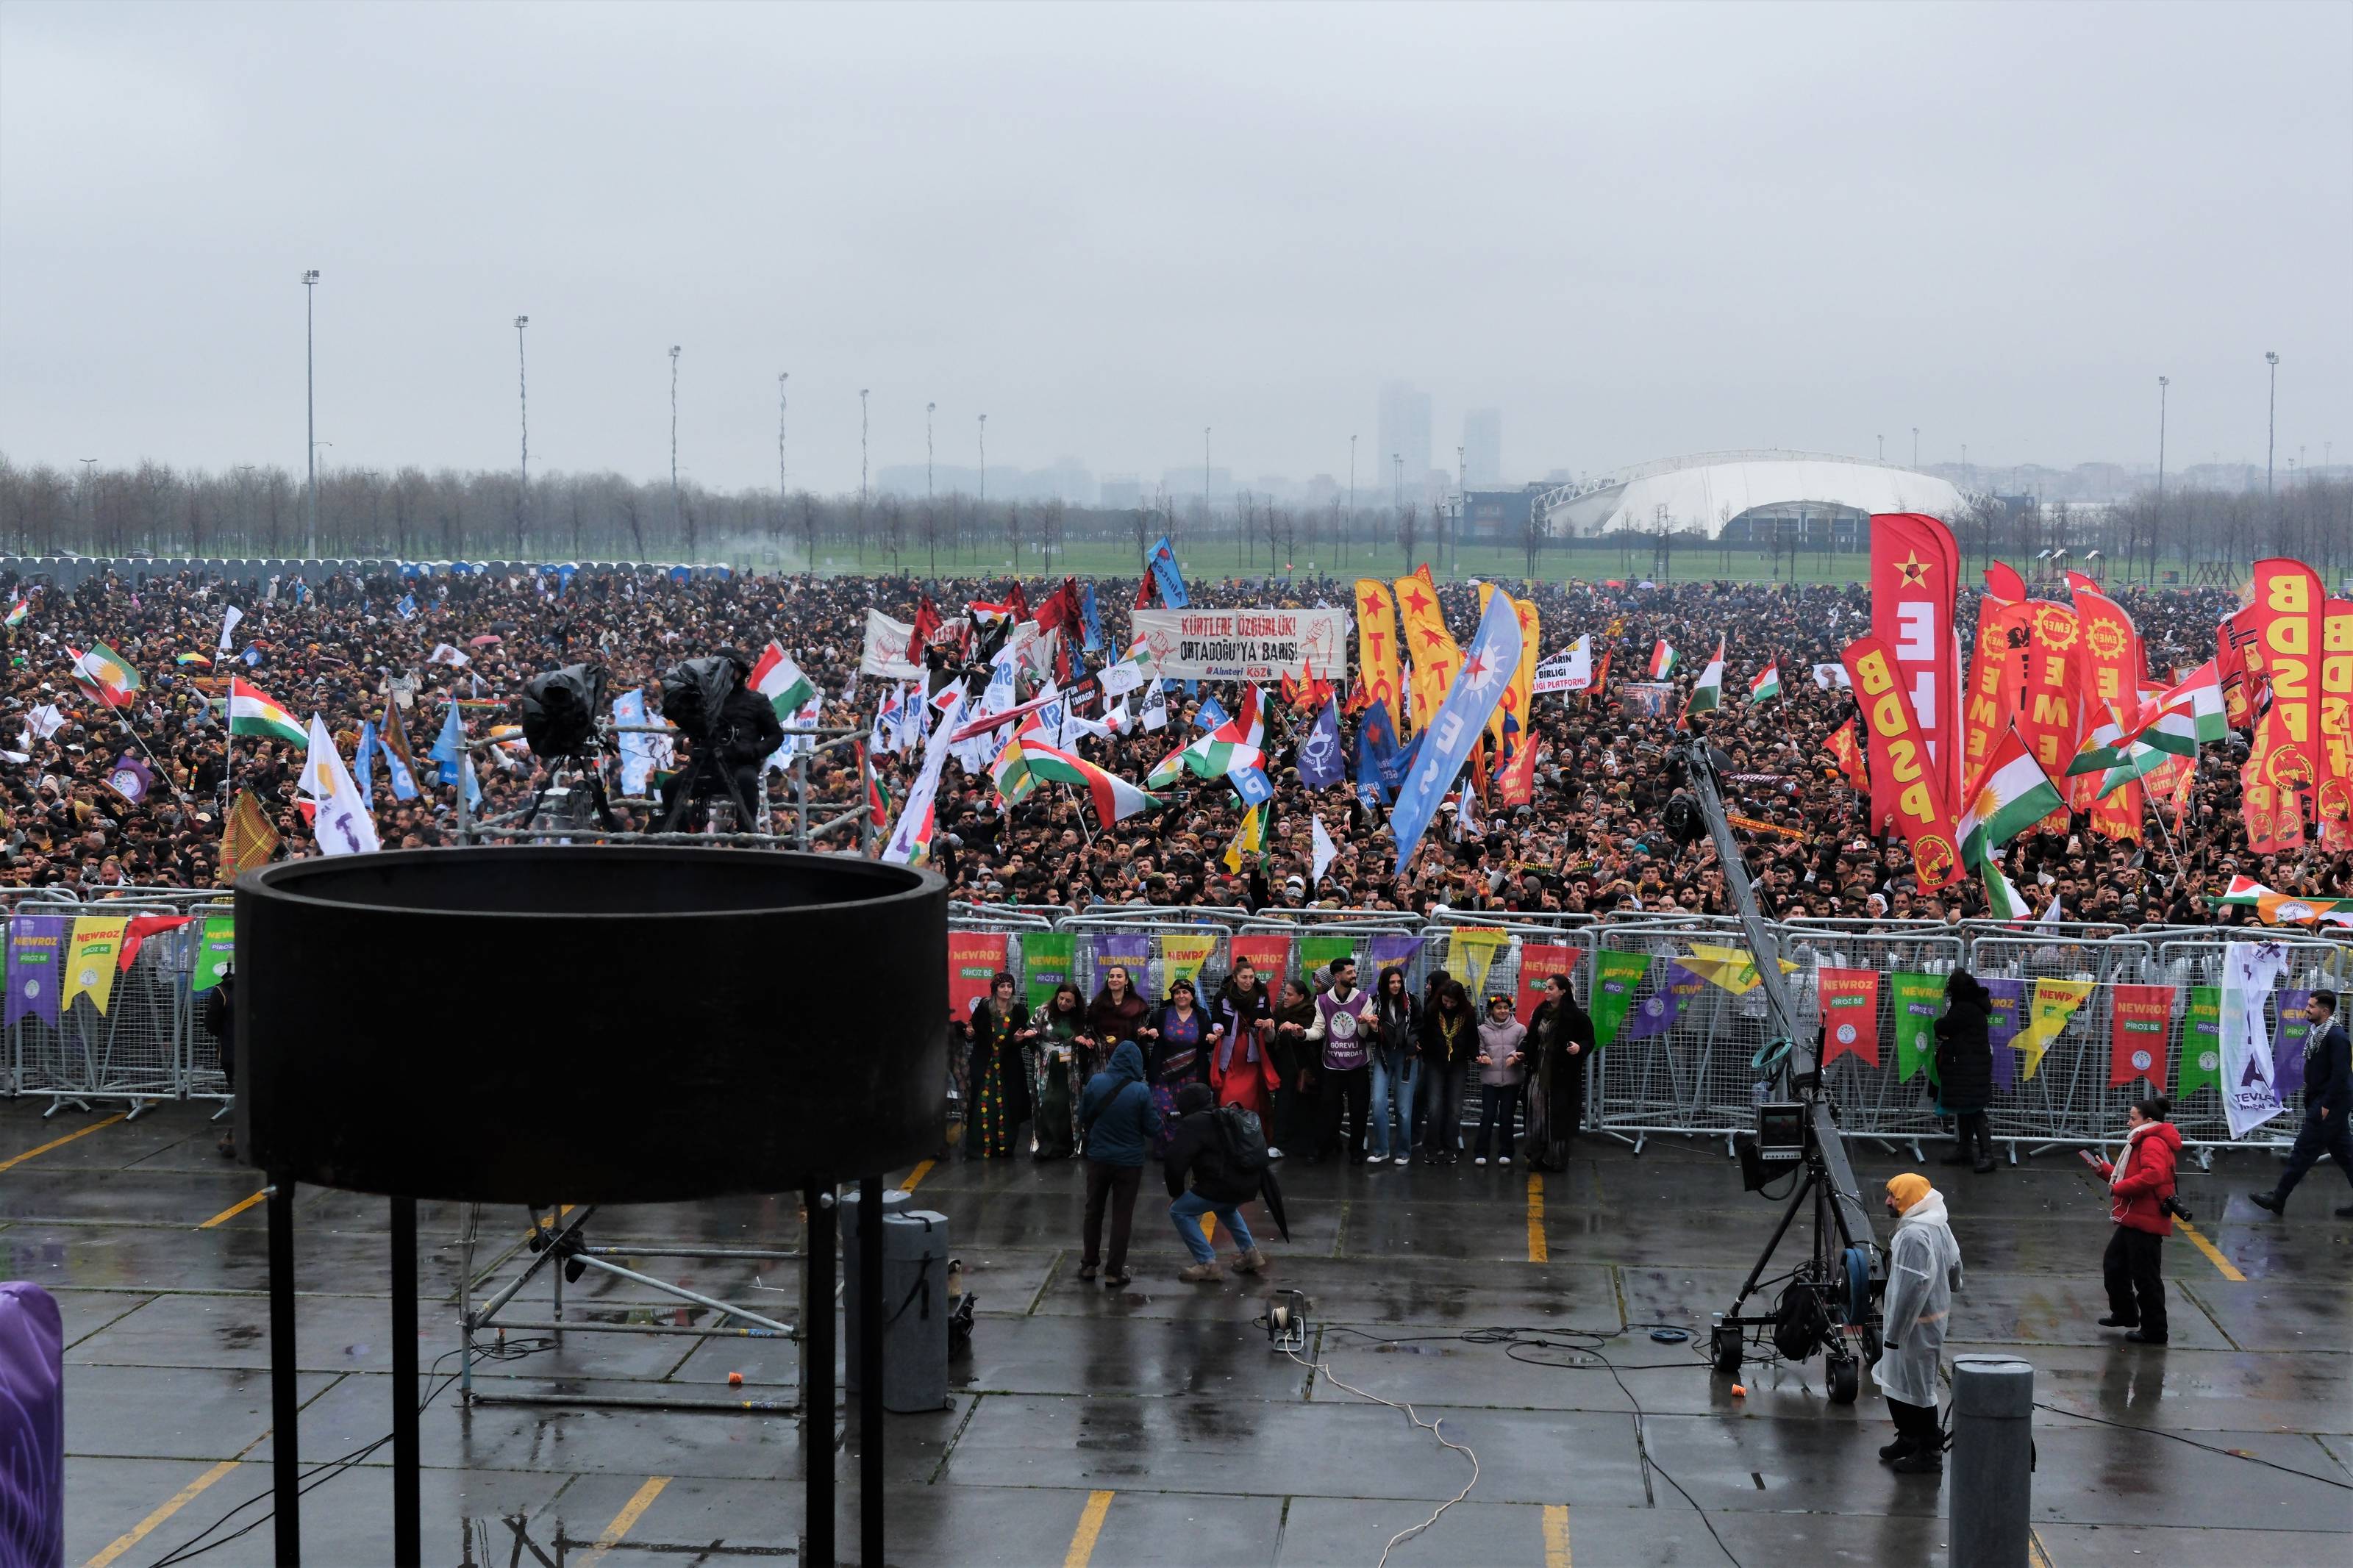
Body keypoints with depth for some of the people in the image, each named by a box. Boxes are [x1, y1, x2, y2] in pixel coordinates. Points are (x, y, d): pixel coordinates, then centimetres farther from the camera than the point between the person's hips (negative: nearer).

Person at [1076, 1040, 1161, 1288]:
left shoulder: (1096, 1082, -11)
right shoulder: (1141, 1091, -18)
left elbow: (1083, 1116, 1)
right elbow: (1153, 1128, -11)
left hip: (1098, 1157, 2)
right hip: (1129, 1162, -2)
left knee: (1094, 1211, 18)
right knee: (1122, 1216, 8)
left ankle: (1089, 1264, 26)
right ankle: (1113, 1272, 10)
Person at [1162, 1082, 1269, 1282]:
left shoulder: (1192, 1124, -5)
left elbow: (1175, 1162, -11)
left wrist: (1176, 1193, 5)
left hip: (1224, 1186, -8)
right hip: (1249, 1185, 8)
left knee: (1179, 1211, 6)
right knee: (1226, 1208, 39)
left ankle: (1207, 1264, -1)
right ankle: (1250, 1253, 34)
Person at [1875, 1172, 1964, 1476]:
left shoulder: (1913, 1235, -25)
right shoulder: (1940, 1225, 7)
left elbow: (1910, 1289, -26)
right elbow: (1955, 1267, 18)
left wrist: (1893, 1333, -21)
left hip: (1917, 1324, -10)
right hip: (1937, 1313, 10)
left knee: (1916, 1387, -1)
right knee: (1895, 1380, 21)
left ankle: (1929, 1454, 6)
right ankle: (1909, 1439, 33)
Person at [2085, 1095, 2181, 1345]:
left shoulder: (2153, 1143, -16)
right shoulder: (2143, 1142, 19)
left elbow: (2153, 1175, -33)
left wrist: (2119, 1188, -24)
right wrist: (2104, 1169, 11)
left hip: (2145, 1223, -12)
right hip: (2133, 1220, 12)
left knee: (2145, 1277, -4)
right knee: (2114, 1264, 22)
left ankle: (2154, 1331, 4)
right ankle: (2125, 1314, 35)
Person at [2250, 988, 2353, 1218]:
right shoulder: (2318, 1033, 11)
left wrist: (2326, 1105, -22)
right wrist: (2312, 1100, 15)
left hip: (2329, 1105, -10)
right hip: (2321, 1102, 10)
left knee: (2304, 1151, -3)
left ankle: (2278, 1199, 3)